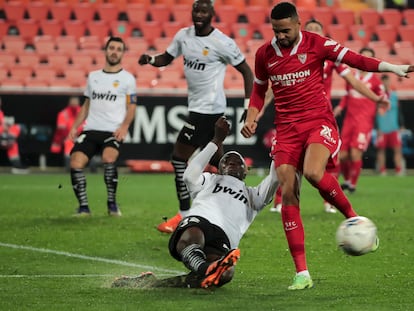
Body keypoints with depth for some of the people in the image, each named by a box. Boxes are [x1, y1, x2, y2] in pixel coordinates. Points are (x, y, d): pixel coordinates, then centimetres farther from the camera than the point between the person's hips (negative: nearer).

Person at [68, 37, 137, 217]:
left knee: (108, 159, -31)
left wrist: (125, 126, -15)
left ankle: (112, 203, -14)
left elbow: (131, 107, 3)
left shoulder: (127, 78, 6)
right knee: (75, 163, -15)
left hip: (113, 131, -4)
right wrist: (75, 126, 11)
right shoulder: (93, 76, 18)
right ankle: (83, 206, -4)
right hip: (90, 129, 4)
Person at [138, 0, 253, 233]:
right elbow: (167, 58, 16)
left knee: (180, 158, -8)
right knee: (216, 158, 17)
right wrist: (151, 59, -7)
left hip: (209, 108, -8)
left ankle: (184, 215, -1)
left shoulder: (222, 43, -15)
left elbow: (246, 72, -7)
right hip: (197, 106, 8)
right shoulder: (184, 36, 5)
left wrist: (248, 105, -14)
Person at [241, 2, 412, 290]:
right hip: (287, 128, 3)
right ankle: (302, 273, -5)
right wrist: (251, 117, 4)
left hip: (319, 122, -3)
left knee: (313, 173, -32)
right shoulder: (264, 54, 6)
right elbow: (259, 90, 21)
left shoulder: (316, 44, -4)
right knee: (288, 193, -8)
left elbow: (353, 58, -6)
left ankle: (354, 219, -5)